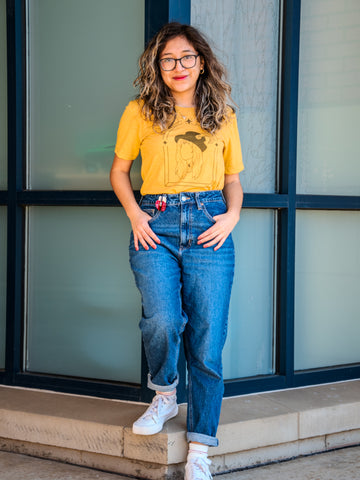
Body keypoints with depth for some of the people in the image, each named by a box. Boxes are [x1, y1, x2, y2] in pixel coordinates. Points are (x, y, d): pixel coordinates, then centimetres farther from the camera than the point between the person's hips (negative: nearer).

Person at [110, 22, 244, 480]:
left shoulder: (222, 115, 14)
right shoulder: (140, 112, 9)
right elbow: (119, 171, 17)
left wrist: (233, 215, 1)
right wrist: (135, 215, 0)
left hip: (209, 227, 1)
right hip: (156, 226, -1)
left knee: (207, 339, -5)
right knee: (162, 322, -22)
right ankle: (164, 396, 12)